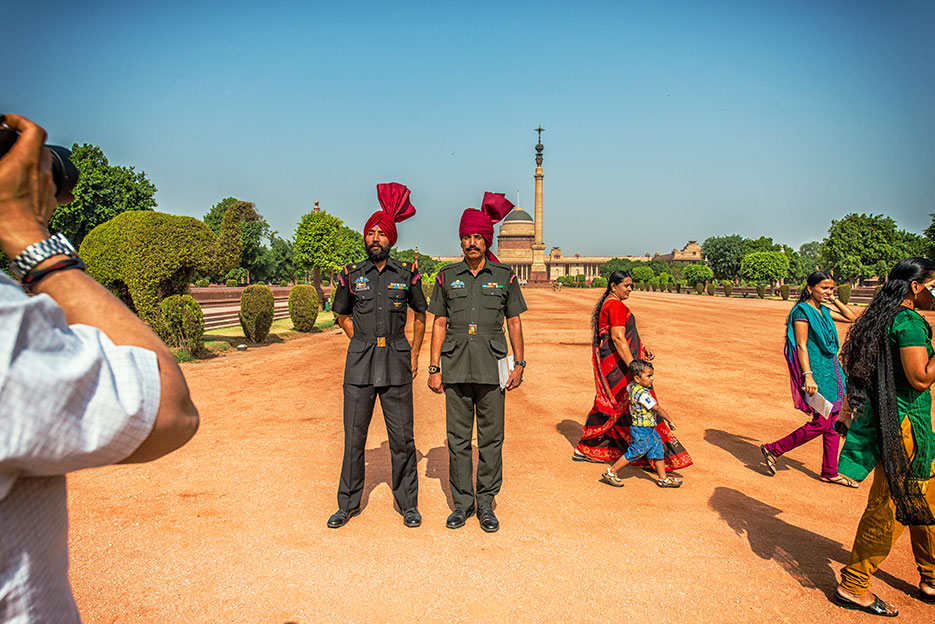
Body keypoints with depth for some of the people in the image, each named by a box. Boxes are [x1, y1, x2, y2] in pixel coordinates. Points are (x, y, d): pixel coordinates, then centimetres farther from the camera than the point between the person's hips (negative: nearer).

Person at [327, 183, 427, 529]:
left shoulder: (407, 273, 2)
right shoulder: (352, 275, 4)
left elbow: (420, 315, 15)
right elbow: (341, 315, 19)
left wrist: (414, 354, 10)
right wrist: (363, 342, 9)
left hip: (396, 366, -1)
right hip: (359, 366, 1)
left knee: (402, 437, 4)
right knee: (353, 436, 6)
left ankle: (408, 504, 19)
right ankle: (348, 504, 22)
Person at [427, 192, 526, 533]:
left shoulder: (504, 276, 6)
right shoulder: (447, 276, 9)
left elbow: (514, 322, 9)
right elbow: (439, 323, 9)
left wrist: (519, 364, 2)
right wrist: (434, 368, 3)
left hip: (491, 366, -1)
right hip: (456, 366, 1)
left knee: (491, 437, 3)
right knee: (458, 437, 6)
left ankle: (486, 503, 16)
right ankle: (462, 502, 18)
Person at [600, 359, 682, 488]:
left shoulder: (632, 386, 1)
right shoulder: (643, 394, -27)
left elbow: (628, 388, 27)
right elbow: (657, 408, -20)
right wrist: (669, 421, -9)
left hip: (648, 429, 10)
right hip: (641, 430, -10)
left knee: (658, 450, 14)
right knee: (634, 453, 1)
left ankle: (663, 478, 25)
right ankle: (610, 472, 12)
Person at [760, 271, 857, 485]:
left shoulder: (823, 311, 13)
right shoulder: (803, 311, -12)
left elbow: (851, 317, 25)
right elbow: (801, 346, -17)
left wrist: (834, 300, 12)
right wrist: (808, 375, -24)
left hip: (830, 371, 9)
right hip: (815, 372, -9)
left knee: (834, 422, 10)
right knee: (821, 423, -9)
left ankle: (830, 472, 20)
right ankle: (773, 450, 2)